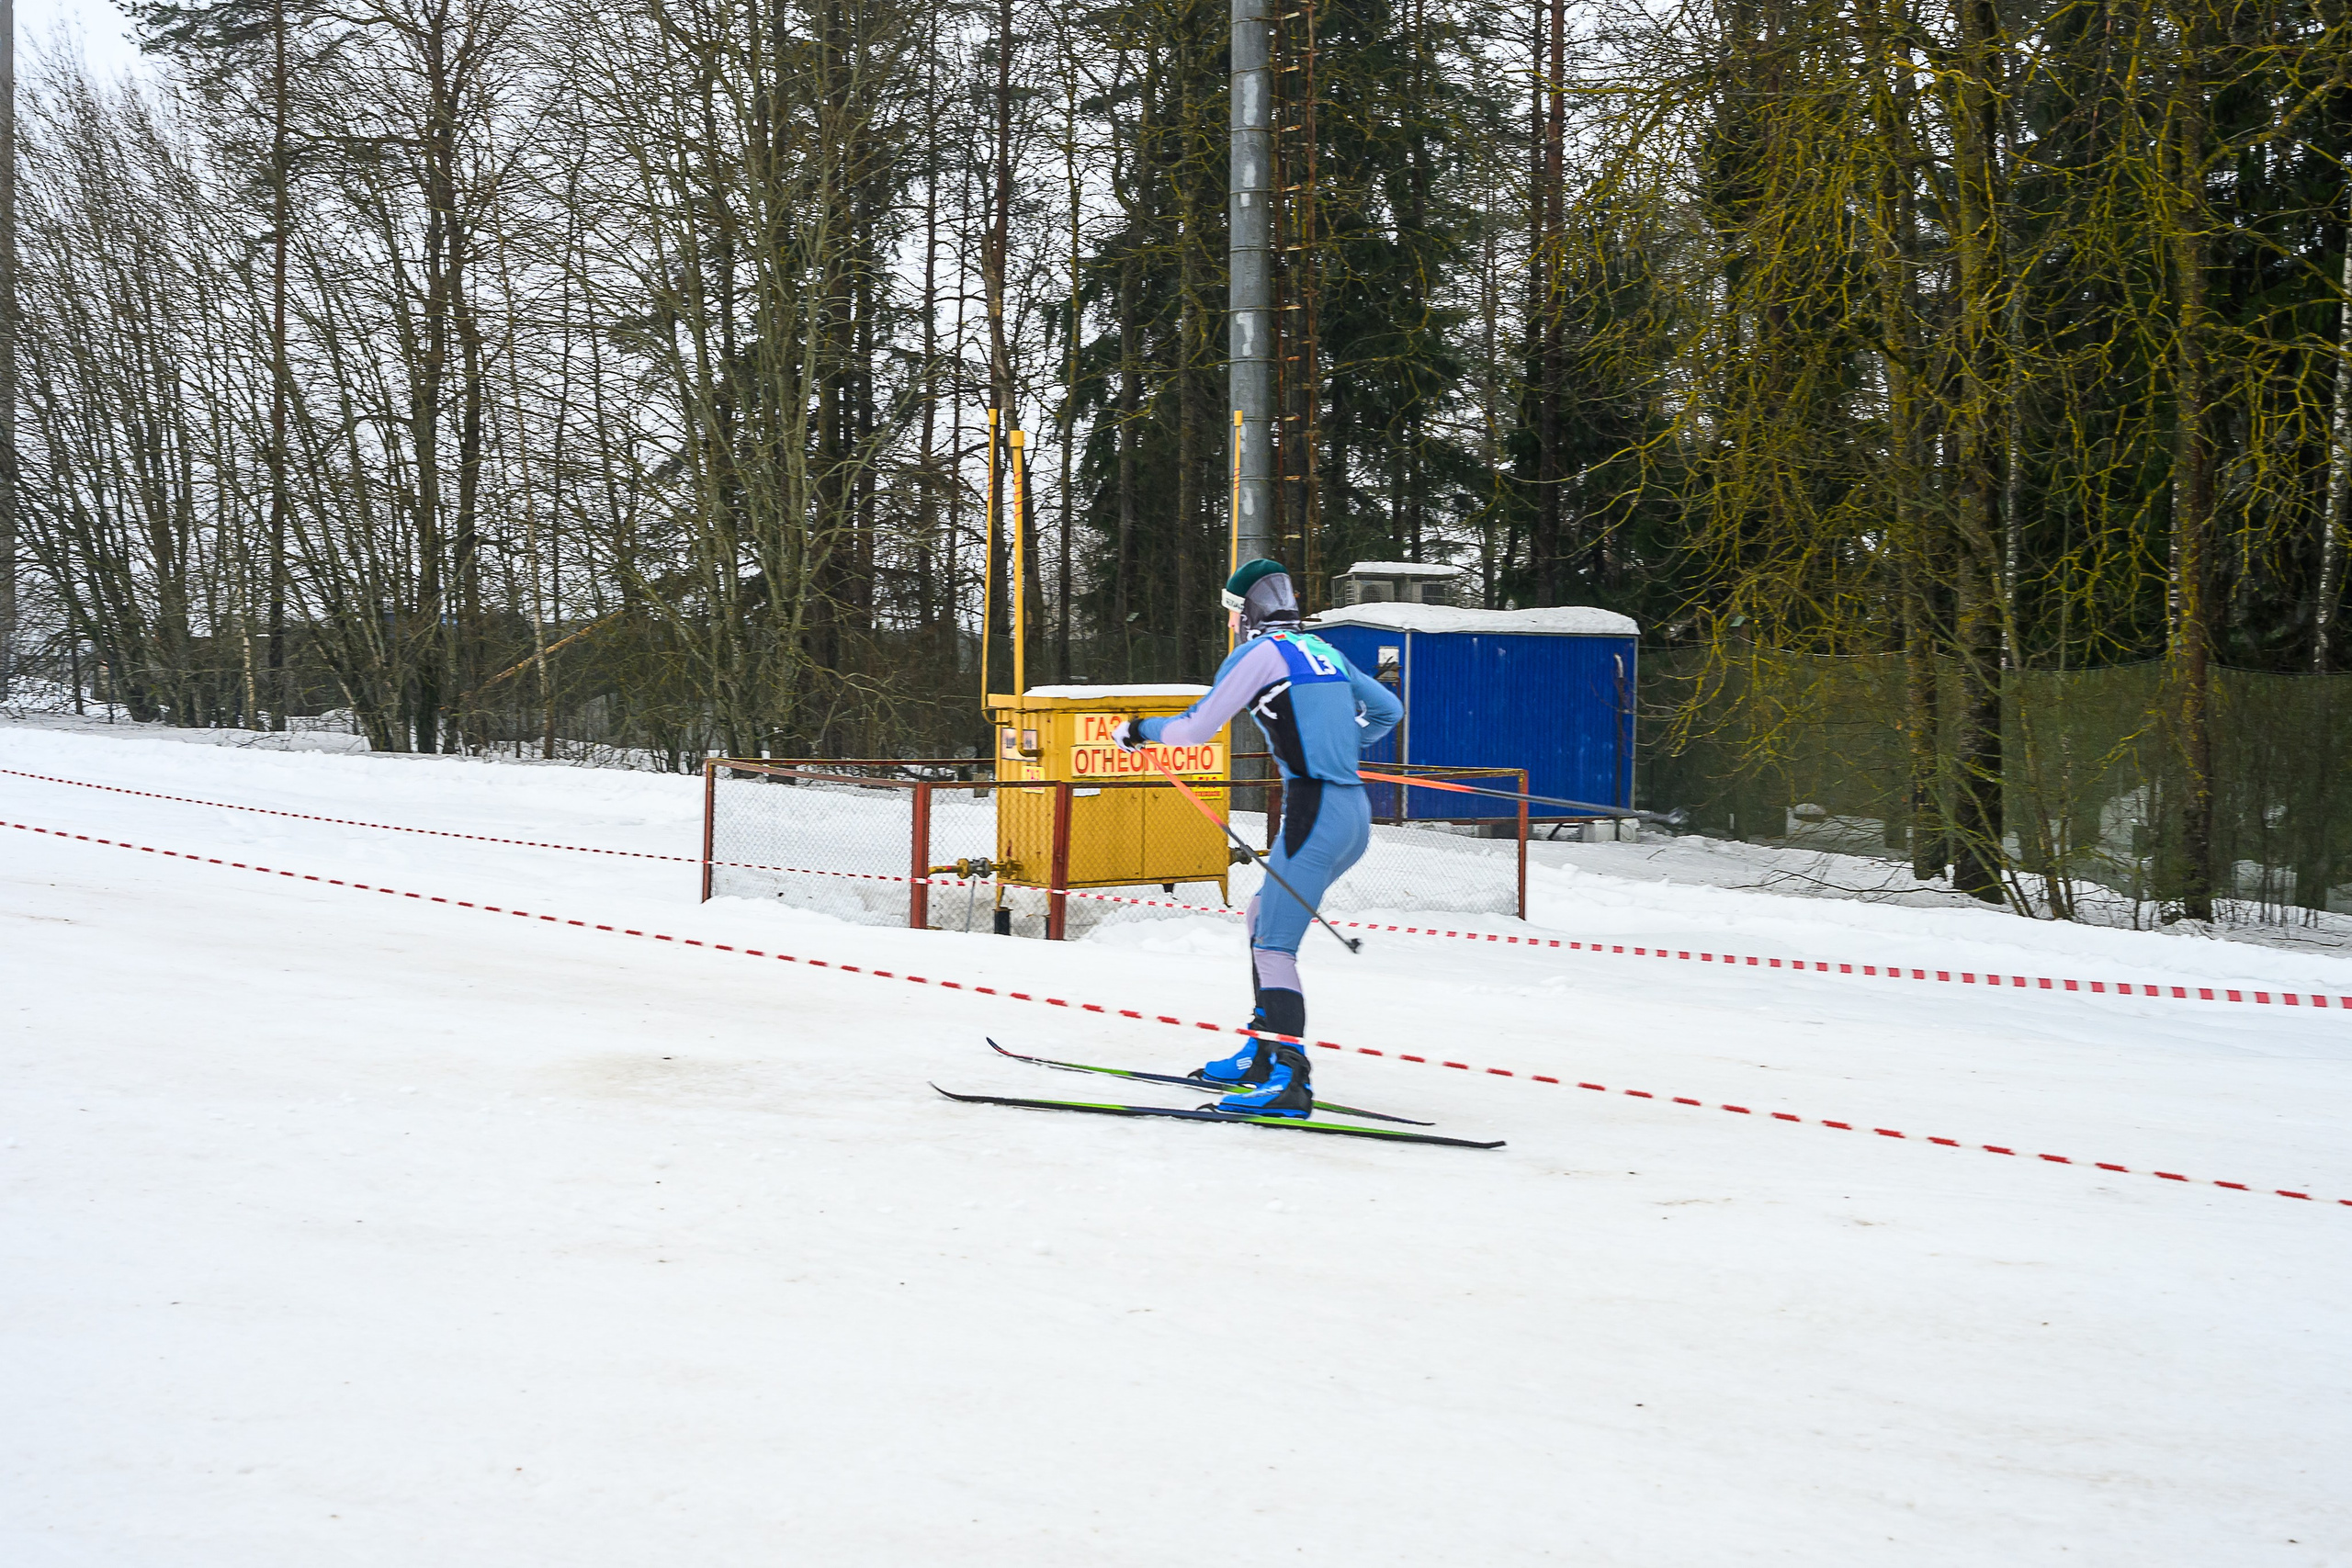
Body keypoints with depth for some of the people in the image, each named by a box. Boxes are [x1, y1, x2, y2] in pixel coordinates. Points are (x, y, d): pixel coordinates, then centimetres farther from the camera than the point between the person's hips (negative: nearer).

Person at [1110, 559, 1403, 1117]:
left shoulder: (1259, 653, -3)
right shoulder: (1322, 650, 19)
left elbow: (1196, 729, -3)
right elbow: (1387, 709, 26)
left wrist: (1139, 730, 13)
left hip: (1314, 814, -9)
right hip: (1355, 814, 9)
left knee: (1274, 946, -10)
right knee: (1262, 917, 20)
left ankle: (1289, 1079, -20)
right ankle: (1261, 1055, 23)